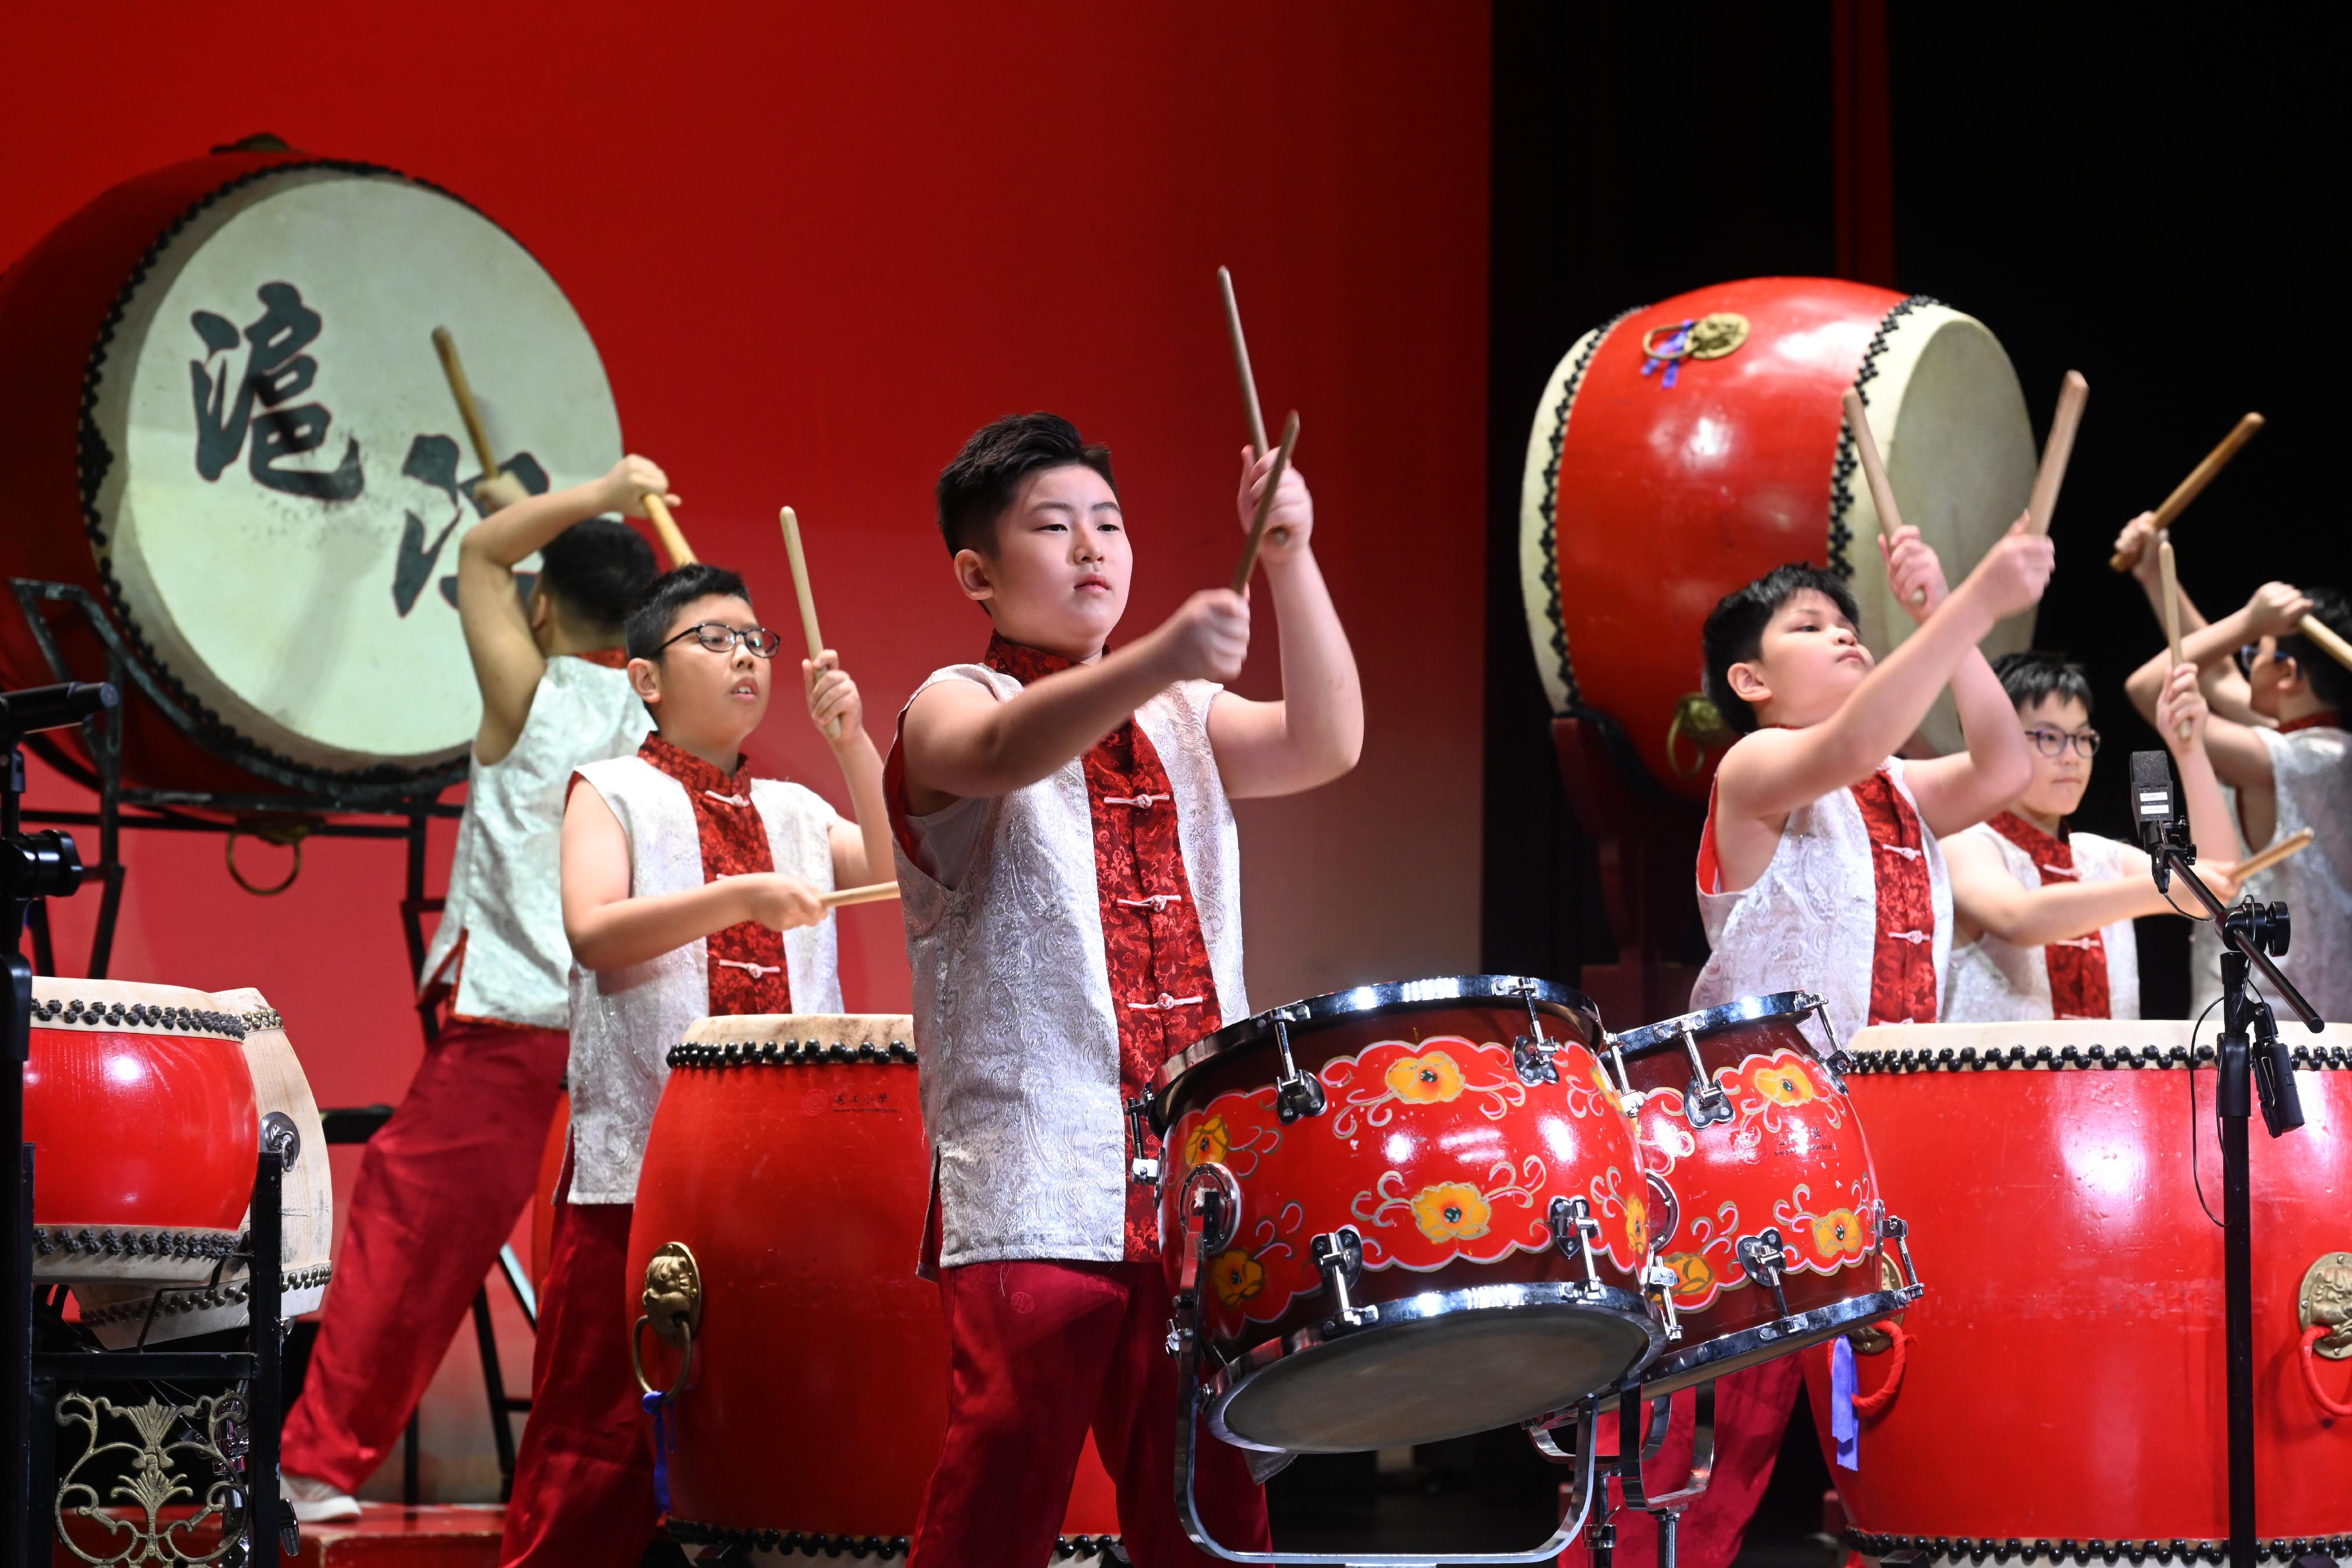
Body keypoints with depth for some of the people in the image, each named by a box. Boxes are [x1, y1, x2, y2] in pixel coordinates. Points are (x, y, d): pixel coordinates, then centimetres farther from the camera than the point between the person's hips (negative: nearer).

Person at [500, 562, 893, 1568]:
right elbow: (594, 931, -10)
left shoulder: (797, 813, 20)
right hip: (641, 1163, -4)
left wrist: (854, 742, -2)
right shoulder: (614, 793, 7)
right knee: (605, 1432, -6)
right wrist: (742, 898, -21)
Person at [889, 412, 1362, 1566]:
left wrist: (1289, 559, -13)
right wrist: (1157, 659, -41)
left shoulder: (1181, 722, 19)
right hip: (1033, 1198, -5)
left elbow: (1323, 745, 0)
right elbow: (1008, 753, -23)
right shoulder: (951, 709, 2)